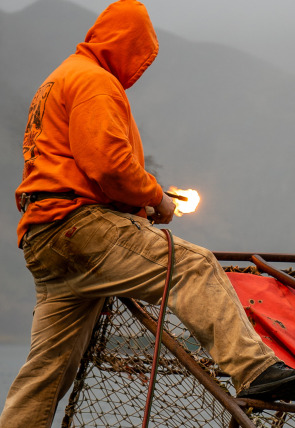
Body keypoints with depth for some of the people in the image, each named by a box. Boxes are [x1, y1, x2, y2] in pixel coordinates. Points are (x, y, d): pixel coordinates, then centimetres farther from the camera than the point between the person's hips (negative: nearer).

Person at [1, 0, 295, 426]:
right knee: (193, 266, -21)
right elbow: (108, 163, -18)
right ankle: (255, 369, -35)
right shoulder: (94, 80, -4)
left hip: (43, 244, 11)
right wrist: (156, 197, -3)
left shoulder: (60, 80, 30)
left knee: (50, 364, 11)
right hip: (78, 223, -11)